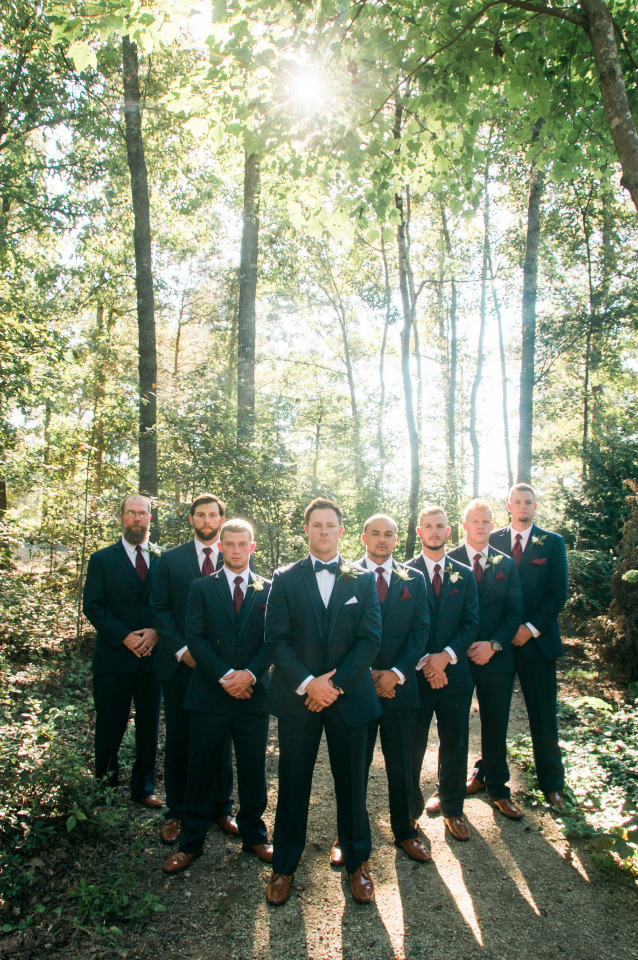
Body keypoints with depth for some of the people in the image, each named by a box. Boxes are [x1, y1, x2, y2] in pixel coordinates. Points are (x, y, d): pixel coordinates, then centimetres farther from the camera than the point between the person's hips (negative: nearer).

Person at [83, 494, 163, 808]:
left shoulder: (162, 559, 9)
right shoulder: (102, 559, 4)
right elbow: (92, 606, -3)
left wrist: (155, 632, -11)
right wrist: (124, 636, -13)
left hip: (152, 656, 2)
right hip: (114, 658, -2)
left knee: (149, 726, 10)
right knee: (110, 727, 6)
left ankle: (143, 788, 25)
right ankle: (104, 788, 24)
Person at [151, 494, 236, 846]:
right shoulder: (170, 559, 4)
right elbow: (159, 609, 1)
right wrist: (181, 649, -9)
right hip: (180, 663, 0)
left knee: (221, 739, 10)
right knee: (178, 740, 9)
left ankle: (222, 809, 26)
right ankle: (176, 812, 25)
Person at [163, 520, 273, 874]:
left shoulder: (267, 590, 6)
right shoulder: (201, 588, 4)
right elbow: (195, 637, -4)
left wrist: (250, 673, -15)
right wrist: (225, 676, -14)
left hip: (253, 694, 1)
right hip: (209, 695, -1)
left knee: (253, 769, 12)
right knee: (202, 769, 8)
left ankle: (253, 834, 30)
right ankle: (191, 841, 23)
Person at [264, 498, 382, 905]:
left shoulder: (363, 579, 4)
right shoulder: (285, 579, 2)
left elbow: (371, 639, -4)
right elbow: (276, 639, -4)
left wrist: (336, 684, -12)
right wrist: (308, 683, -15)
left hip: (349, 698, 1)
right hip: (297, 697, 0)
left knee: (352, 781, 11)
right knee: (293, 784, 9)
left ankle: (357, 862, 31)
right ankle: (284, 866, 28)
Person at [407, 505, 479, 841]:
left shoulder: (464, 575, 8)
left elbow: (471, 623, 3)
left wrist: (446, 656, -11)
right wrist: (423, 662, -12)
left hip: (454, 672, 3)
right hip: (415, 674, -2)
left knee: (454, 746, 12)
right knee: (412, 746, 7)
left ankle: (452, 808, 32)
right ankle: (411, 808, 26)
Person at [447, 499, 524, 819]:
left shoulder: (506, 564, 7)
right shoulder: (448, 561, -2)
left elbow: (514, 612, 3)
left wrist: (493, 644, -10)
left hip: (496, 656, 2)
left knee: (495, 726, 11)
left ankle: (497, 789, 29)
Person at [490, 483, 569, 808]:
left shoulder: (552, 543, 2)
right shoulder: (493, 540, 5)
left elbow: (558, 592, -2)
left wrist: (531, 628, -11)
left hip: (536, 639, -1)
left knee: (544, 715, 6)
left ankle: (552, 782, 22)